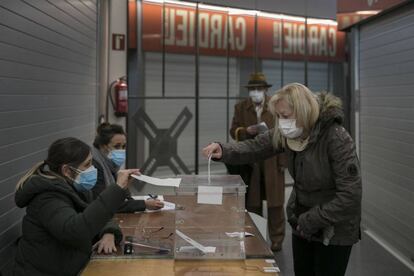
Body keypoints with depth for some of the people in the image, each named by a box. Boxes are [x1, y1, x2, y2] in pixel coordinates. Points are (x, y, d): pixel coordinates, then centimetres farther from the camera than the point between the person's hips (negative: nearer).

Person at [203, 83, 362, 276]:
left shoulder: (337, 139, -26)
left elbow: (350, 194, -27)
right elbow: (255, 147, -2)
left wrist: (311, 221, -21)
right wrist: (223, 151, -22)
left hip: (334, 231, -6)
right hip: (302, 225, 7)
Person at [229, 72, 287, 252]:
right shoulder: (240, 107, 6)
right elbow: (234, 131, 7)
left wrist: (283, 161, -6)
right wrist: (247, 131, -15)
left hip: (272, 161, -2)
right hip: (249, 161, 2)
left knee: (275, 203, 3)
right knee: (252, 203, 8)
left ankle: (277, 240, 13)